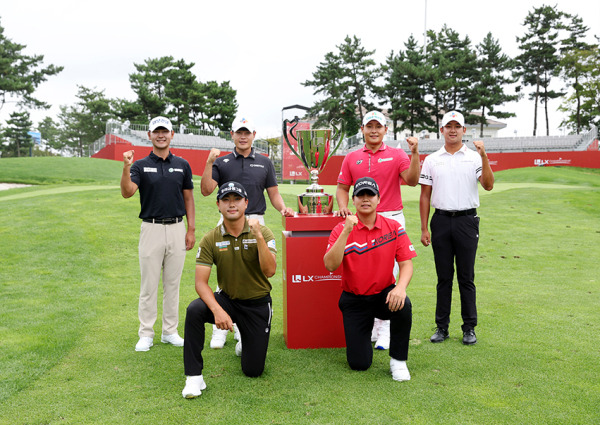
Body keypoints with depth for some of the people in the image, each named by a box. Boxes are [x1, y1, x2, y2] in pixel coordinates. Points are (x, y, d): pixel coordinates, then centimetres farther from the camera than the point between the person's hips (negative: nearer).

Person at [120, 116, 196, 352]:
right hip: (151, 228, -2)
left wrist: (191, 229, 2)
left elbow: (188, 198, 9)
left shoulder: (182, 165, 7)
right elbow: (127, 193, -15)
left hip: (177, 229, 2)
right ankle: (146, 334, 14)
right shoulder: (140, 165, 0)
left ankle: (170, 331, 20)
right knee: (149, 284, 4)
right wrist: (126, 168, -31)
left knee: (172, 283, 9)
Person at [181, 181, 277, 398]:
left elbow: (269, 271, -25)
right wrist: (217, 310, -31)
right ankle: (194, 377, -17)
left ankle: (247, 342, 36)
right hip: (227, 299, 1)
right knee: (194, 310, -32)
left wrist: (258, 236, -36)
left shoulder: (262, 233, -12)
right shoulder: (210, 239, -9)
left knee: (253, 371, 0)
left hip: (257, 304, -1)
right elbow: (201, 282, -15)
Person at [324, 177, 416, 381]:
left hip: (384, 294, 1)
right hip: (354, 300, 0)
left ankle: (398, 360, -9)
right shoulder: (342, 229, -7)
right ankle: (364, 329, 31)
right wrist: (346, 232, -28)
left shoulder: (394, 228, -3)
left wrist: (400, 287, -28)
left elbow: (406, 263, -6)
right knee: (359, 364, -5)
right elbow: (330, 265, -19)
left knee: (403, 305, -36)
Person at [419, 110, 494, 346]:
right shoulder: (431, 160, 9)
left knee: (466, 277, 3)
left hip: (467, 221, -1)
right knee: (444, 277, 7)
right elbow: (425, 195, 7)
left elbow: (488, 185, -9)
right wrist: (424, 228, 2)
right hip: (441, 222, 1)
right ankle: (442, 327, 15)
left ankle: (469, 328, 13)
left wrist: (484, 156, -20)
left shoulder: (474, 157, 5)